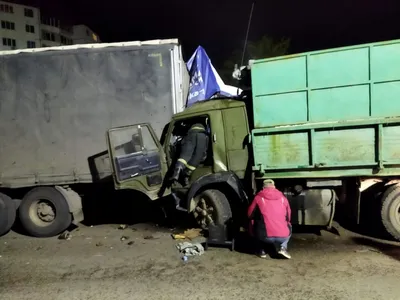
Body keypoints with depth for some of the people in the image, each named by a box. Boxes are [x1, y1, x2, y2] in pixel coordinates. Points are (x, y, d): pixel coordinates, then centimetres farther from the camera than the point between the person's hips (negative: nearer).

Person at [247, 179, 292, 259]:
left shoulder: (258, 198, 7)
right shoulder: (283, 198, 13)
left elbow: (250, 214, 18)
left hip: (266, 236, -2)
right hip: (283, 236, 2)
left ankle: (261, 251, 20)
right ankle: (283, 247, 13)